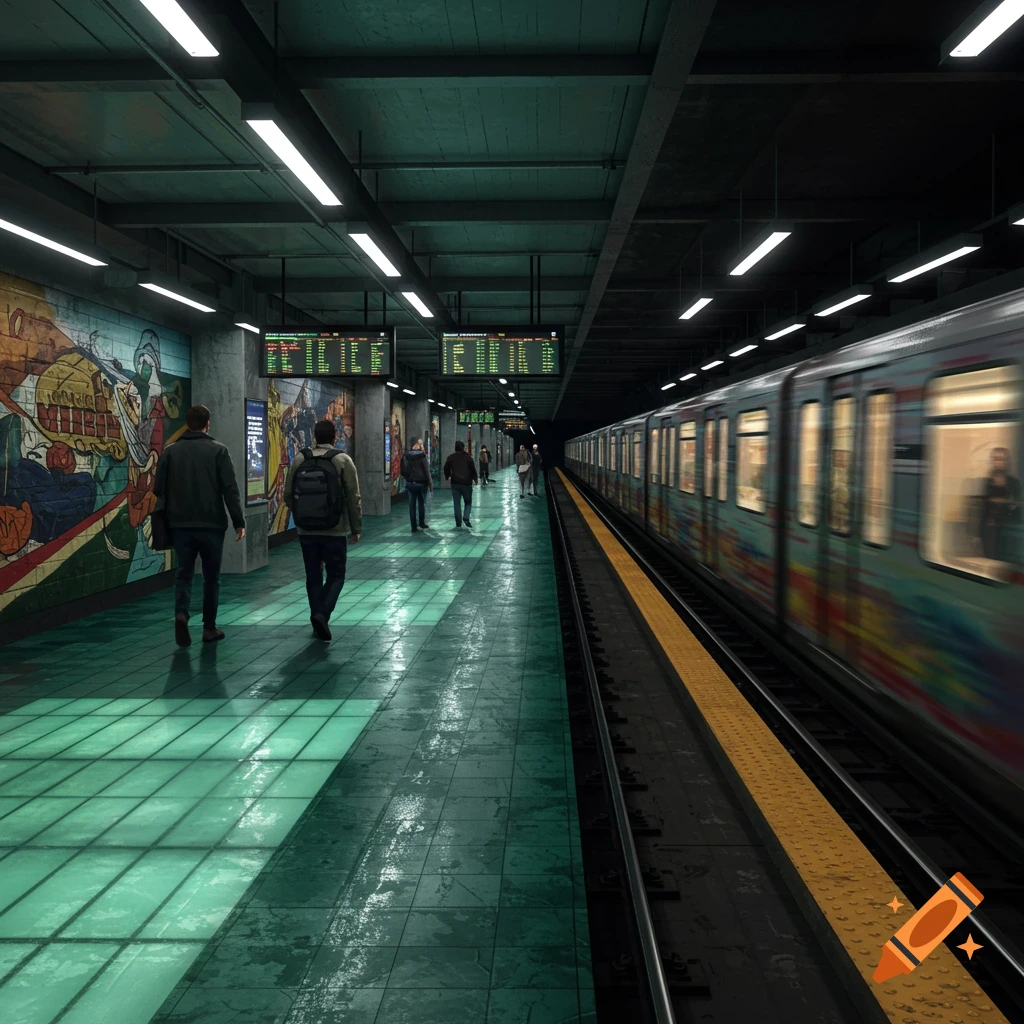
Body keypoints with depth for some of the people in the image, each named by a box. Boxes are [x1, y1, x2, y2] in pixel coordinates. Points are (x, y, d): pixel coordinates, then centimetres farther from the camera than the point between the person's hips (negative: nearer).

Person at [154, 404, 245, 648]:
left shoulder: (170, 451, 3)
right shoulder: (218, 450, -4)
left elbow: (159, 488, 4)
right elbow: (230, 489, -9)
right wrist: (239, 521, -5)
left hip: (180, 524, 2)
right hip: (211, 524, -2)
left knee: (183, 573, 10)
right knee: (211, 577, 11)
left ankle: (181, 614, -15)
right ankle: (209, 628, 16)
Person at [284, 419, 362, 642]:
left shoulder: (299, 459, 2)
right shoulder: (343, 460, -6)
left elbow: (288, 495, 5)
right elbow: (353, 498, -6)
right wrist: (356, 528, 3)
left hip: (306, 531, 3)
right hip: (335, 531, -3)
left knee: (313, 577, 13)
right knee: (335, 576, 8)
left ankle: (319, 622, 17)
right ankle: (322, 614, -11)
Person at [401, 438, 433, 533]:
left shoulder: (406, 456, -2)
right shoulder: (421, 455, -12)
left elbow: (403, 471, -2)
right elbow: (427, 470, -11)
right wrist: (430, 484, -5)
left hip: (410, 483, 2)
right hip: (421, 483, -2)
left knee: (412, 505, 6)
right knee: (421, 504, 15)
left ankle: (413, 527, 5)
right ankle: (422, 524, 19)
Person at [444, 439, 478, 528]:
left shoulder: (451, 457, 3)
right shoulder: (468, 457, -4)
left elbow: (446, 468, 7)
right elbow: (473, 469, -5)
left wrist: (447, 477, 24)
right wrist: (475, 478, 9)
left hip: (455, 483, 2)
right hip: (466, 483, -2)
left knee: (457, 504, 6)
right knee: (468, 502, 12)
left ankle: (458, 524, 4)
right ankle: (466, 518, -11)